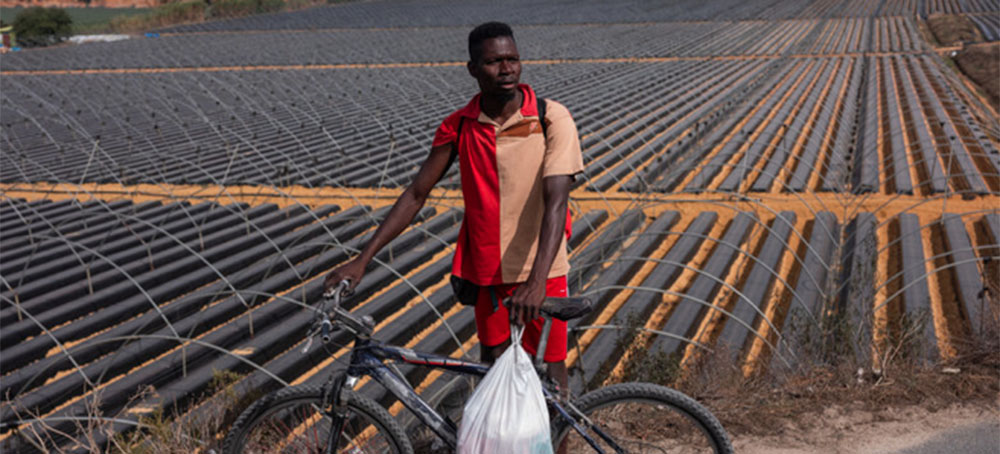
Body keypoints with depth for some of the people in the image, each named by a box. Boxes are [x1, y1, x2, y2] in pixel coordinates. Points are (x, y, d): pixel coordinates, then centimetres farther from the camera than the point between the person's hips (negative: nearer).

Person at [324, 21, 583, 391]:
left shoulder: (552, 119, -13)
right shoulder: (458, 127, -4)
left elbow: (556, 202, -22)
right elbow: (415, 194, 0)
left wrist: (537, 280, -36)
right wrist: (362, 260, -6)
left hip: (541, 269, -2)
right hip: (486, 270, 3)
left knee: (549, 370, 6)